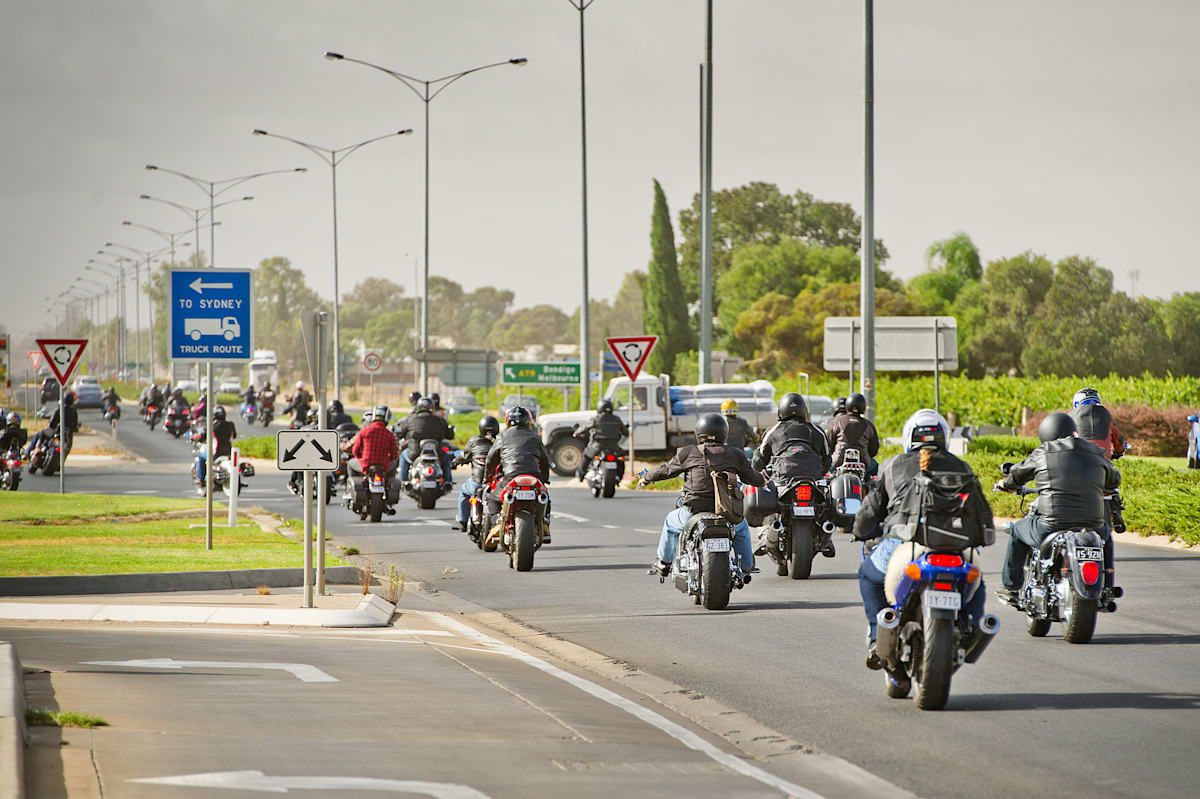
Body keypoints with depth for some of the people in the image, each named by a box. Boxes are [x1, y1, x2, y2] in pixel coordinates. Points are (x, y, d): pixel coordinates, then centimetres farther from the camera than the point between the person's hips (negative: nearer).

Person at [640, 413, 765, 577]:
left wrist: (647, 477, 37)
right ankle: (746, 566, 38)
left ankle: (663, 564, 36)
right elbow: (750, 476, 21)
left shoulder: (687, 453, 2)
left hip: (695, 512, -2)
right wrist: (762, 481, 46)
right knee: (741, 526, 37)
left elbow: (666, 469, 16)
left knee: (671, 522, 30)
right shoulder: (735, 454, 7)